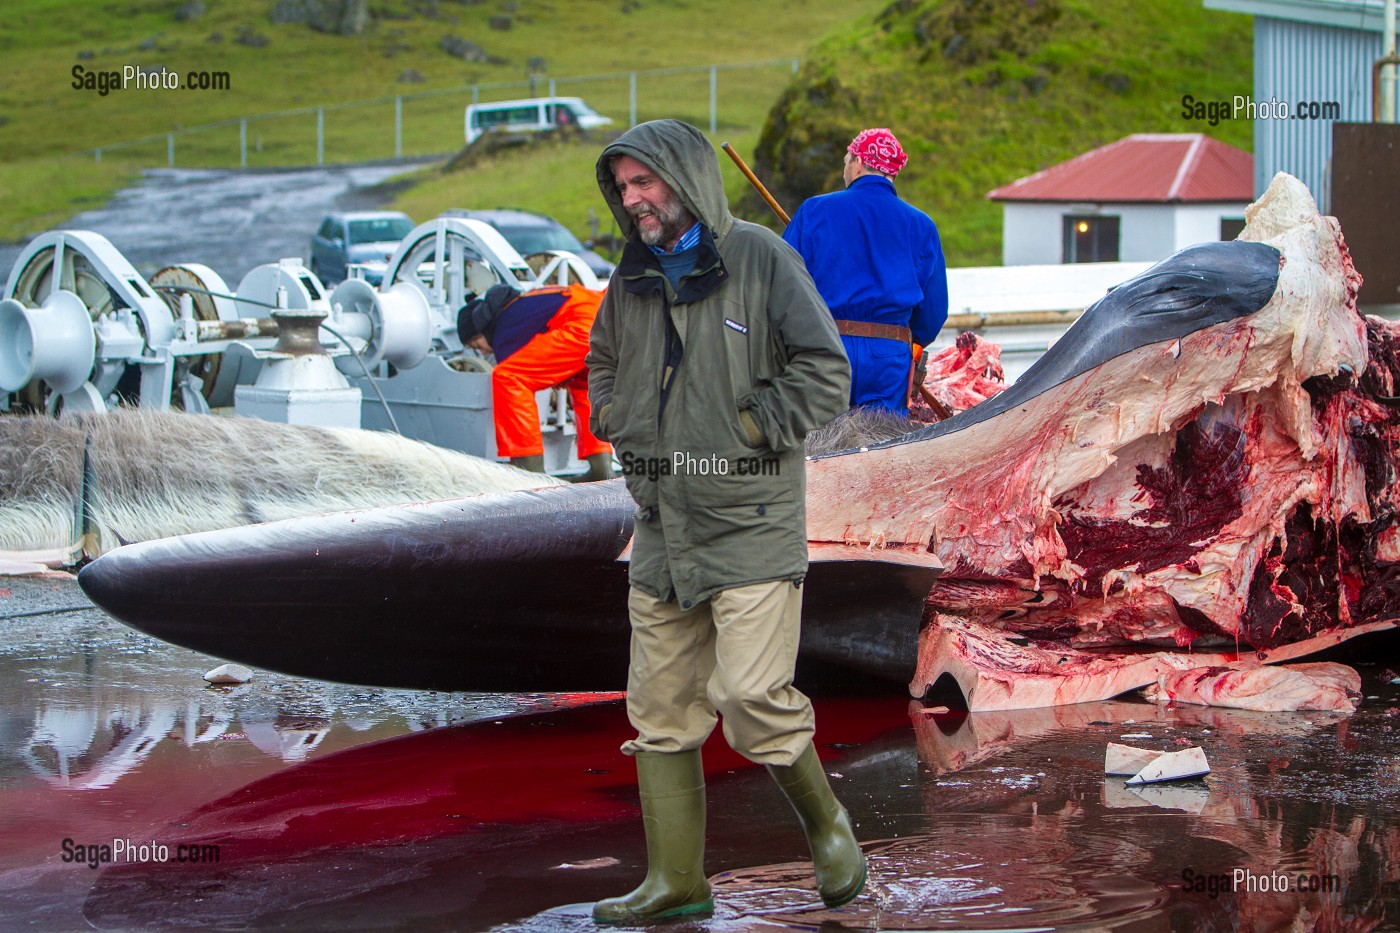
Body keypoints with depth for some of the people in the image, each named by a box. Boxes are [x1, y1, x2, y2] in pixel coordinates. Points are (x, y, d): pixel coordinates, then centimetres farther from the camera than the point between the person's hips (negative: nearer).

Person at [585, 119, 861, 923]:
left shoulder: (760, 257, -8)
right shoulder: (634, 276, 10)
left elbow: (826, 372, -10)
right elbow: (604, 361, 29)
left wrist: (750, 428, -13)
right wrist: (616, 423, 12)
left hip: (750, 525, -6)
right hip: (661, 527, 6)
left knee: (752, 697, -14)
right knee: (661, 711, 7)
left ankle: (826, 821, 13)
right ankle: (677, 881, 16)